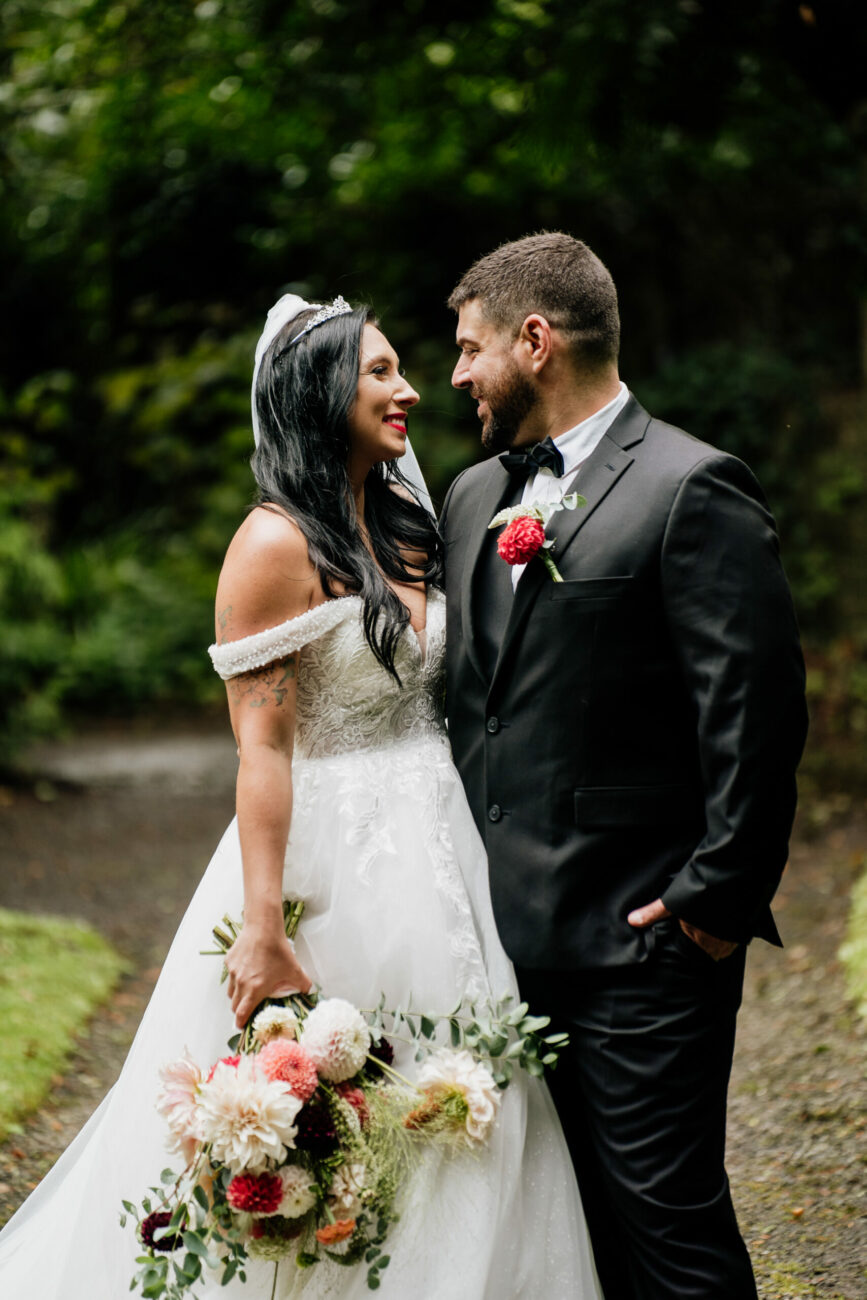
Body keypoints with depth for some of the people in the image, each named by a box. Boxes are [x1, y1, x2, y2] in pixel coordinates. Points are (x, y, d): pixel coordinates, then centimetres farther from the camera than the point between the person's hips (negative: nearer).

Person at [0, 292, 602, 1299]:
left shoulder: (403, 521, 11)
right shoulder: (278, 543, -13)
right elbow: (262, 745, -17)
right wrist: (263, 932, -21)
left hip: (436, 860, 8)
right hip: (336, 865, -8)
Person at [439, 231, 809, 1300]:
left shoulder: (691, 488, -10)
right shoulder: (475, 497, 15)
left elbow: (757, 714, -14)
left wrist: (717, 899, -14)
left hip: (640, 940, -7)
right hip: (512, 930, 8)